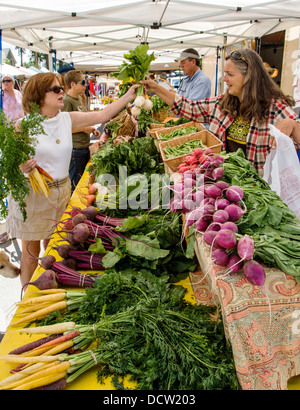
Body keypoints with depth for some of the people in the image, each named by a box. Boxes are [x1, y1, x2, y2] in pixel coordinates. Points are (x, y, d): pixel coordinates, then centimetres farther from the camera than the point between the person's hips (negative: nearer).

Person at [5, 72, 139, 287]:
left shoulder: (67, 119, 2)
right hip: (32, 193, -4)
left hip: (61, 190, 5)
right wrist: (21, 167, -30)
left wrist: (128, 96, -4)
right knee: (31, 253, 8)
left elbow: (101, 115, 2)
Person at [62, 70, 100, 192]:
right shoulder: (67, 101, -17)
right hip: (75, 149, -9)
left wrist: (92, 129, 10)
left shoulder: (79, 98, 13)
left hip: (85, 146, 9)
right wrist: (84, 128, -17)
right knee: (75, 183, 2)